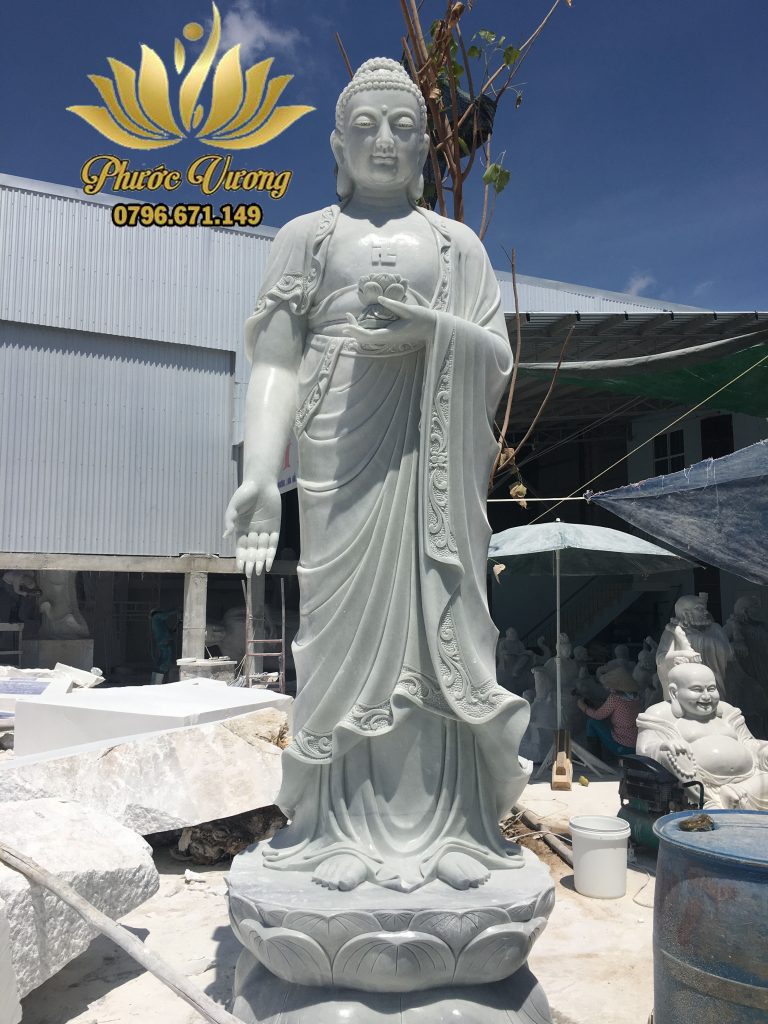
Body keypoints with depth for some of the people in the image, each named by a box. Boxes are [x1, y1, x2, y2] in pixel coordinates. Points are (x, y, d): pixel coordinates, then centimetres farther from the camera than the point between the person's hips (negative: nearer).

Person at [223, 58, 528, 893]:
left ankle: (443, 822, 13)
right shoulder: (307, 236, 12)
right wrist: (258, 476, -13)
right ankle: (346, 824, 12)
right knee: (347, 621, -1)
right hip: (344, 457, -1)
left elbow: (499, 359, 9)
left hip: (435, 461, 2)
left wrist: (432, 329, -12)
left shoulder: (457, 243, 17)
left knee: (435, 622, 1)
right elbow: (275, 364, 1)